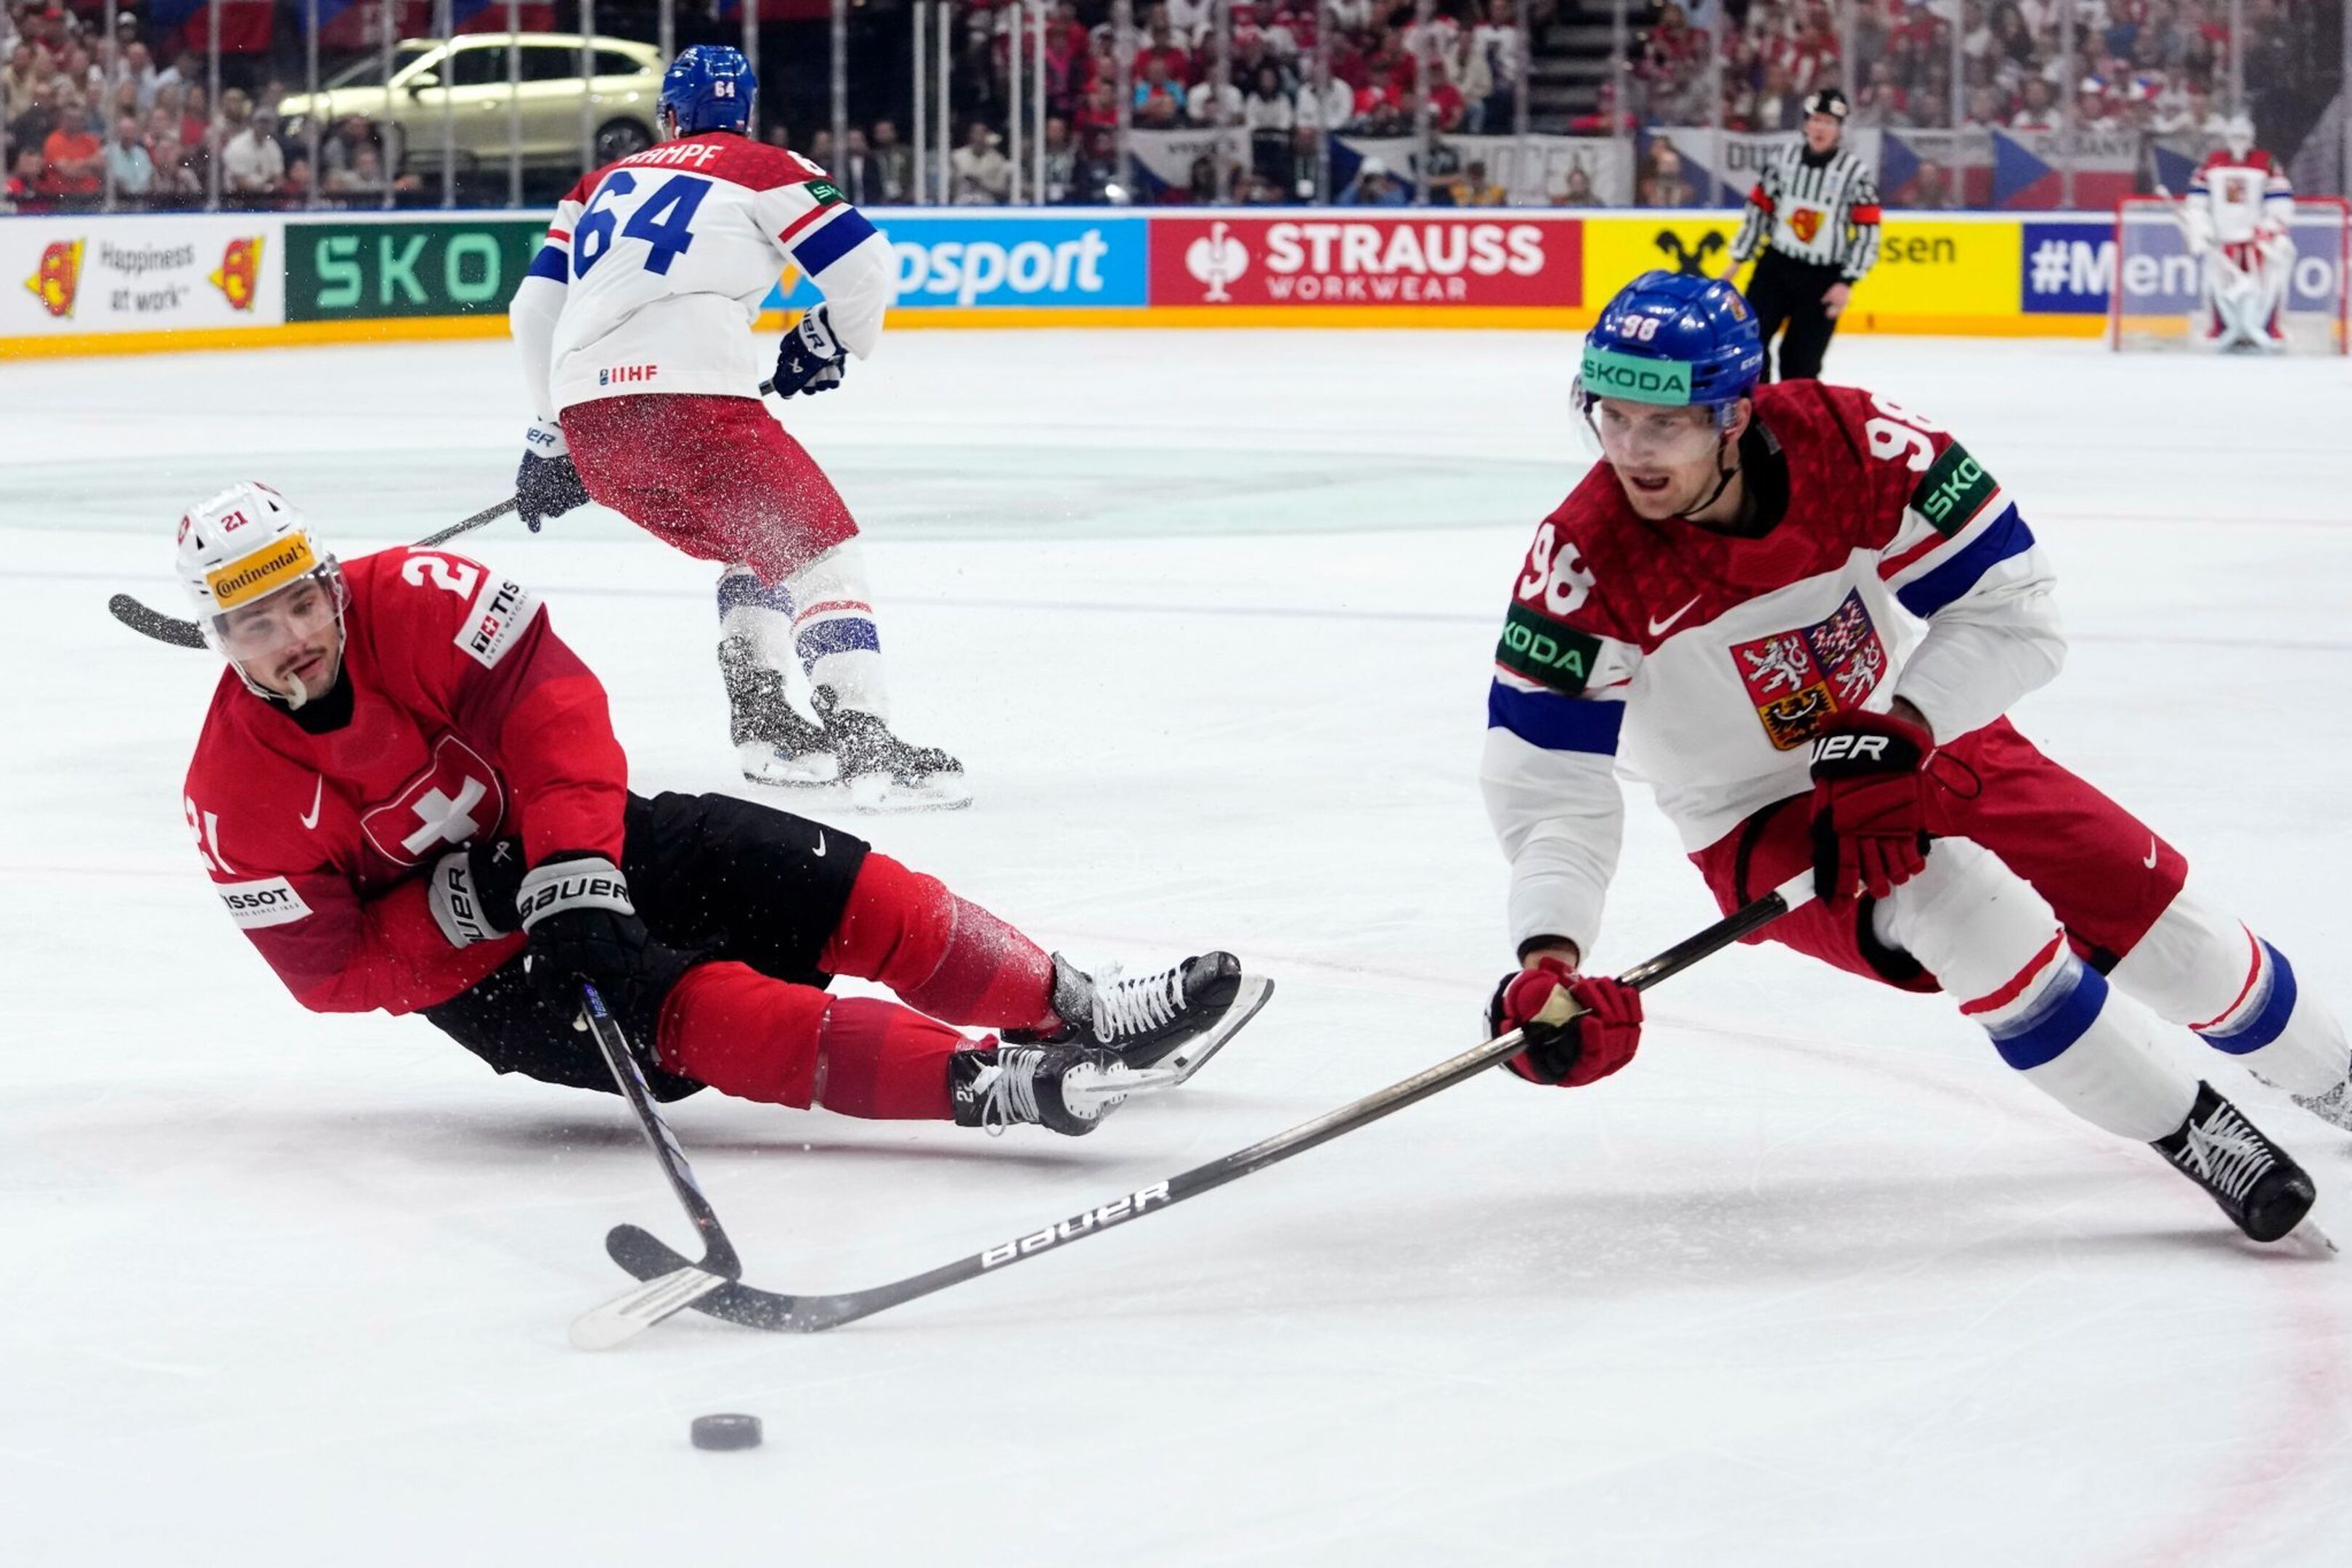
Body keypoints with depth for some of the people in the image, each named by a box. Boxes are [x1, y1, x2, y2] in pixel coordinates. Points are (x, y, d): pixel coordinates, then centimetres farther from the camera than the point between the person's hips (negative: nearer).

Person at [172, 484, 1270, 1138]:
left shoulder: (410, 601, -15)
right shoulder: (236, 796, -16)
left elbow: (548, 691, -18)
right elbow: (328, 970, -13)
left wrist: (572, 859, -29)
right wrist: (452, 911, -26)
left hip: (583, 852, 4)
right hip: (466, 968, -4)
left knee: (837, 891, -11)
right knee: (684, 1007, -30)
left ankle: (1080, 1017, 0)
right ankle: (989, 1084, -42)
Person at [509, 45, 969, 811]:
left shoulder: (604, 182, 27)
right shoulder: (764, 170, 12)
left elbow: (535, 312, 25)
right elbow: (865, 268, 3)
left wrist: (552, 442, 31)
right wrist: (828, 343, 23)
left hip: (583, 406, 6)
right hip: (688, 394, -6)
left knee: (757, 541, 26)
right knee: (818, 546, 1)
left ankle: (763, 724, 19)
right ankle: (864, 744, -15)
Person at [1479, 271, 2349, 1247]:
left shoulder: (1857, 446, -25)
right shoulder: (1583, 562, -26)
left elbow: (2012, 611, -20)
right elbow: (1546, 778, -25)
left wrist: (1900, 737, -33)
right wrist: (1547, 958, -39)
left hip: (1928, 748, 2)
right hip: (1762, 827, -2)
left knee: (2160, 928, 2)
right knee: (1974, 914, -29)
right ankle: (2185, 1133, -10)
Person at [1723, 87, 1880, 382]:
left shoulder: (1857, 173, -10)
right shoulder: (1784, 159, -1)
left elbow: (1867, 233, -9)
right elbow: (1759, 209, 8)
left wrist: (1847, 283, -13)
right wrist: (1738, 261, 9)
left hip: (1824, 279, -3)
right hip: (1776, 266, 3)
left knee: (1801, 359, -1)